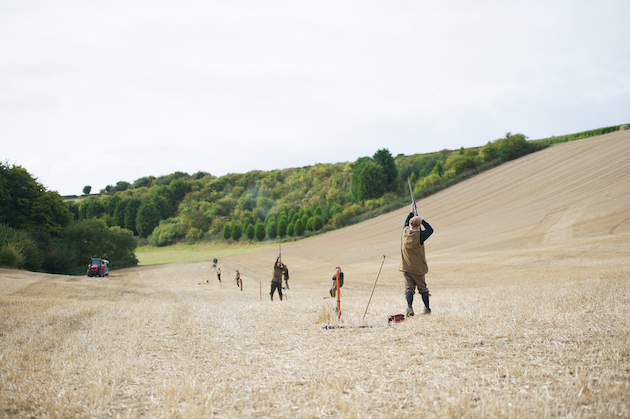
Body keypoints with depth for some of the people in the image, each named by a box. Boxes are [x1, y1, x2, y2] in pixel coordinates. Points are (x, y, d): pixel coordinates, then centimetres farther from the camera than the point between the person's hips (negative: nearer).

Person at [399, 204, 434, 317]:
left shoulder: (405, 231, -3)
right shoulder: (420, 235, -15)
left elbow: (406, 222, 20)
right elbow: (430, 229, 2)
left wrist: (411, 212, 29)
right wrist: (422, 220, 6)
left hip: (406, 267, 3)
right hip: (418, 267, -3)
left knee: (409, 287, 0)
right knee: (422, 287, 10)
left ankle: (409, 307, -19)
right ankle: (427, 308, 16)